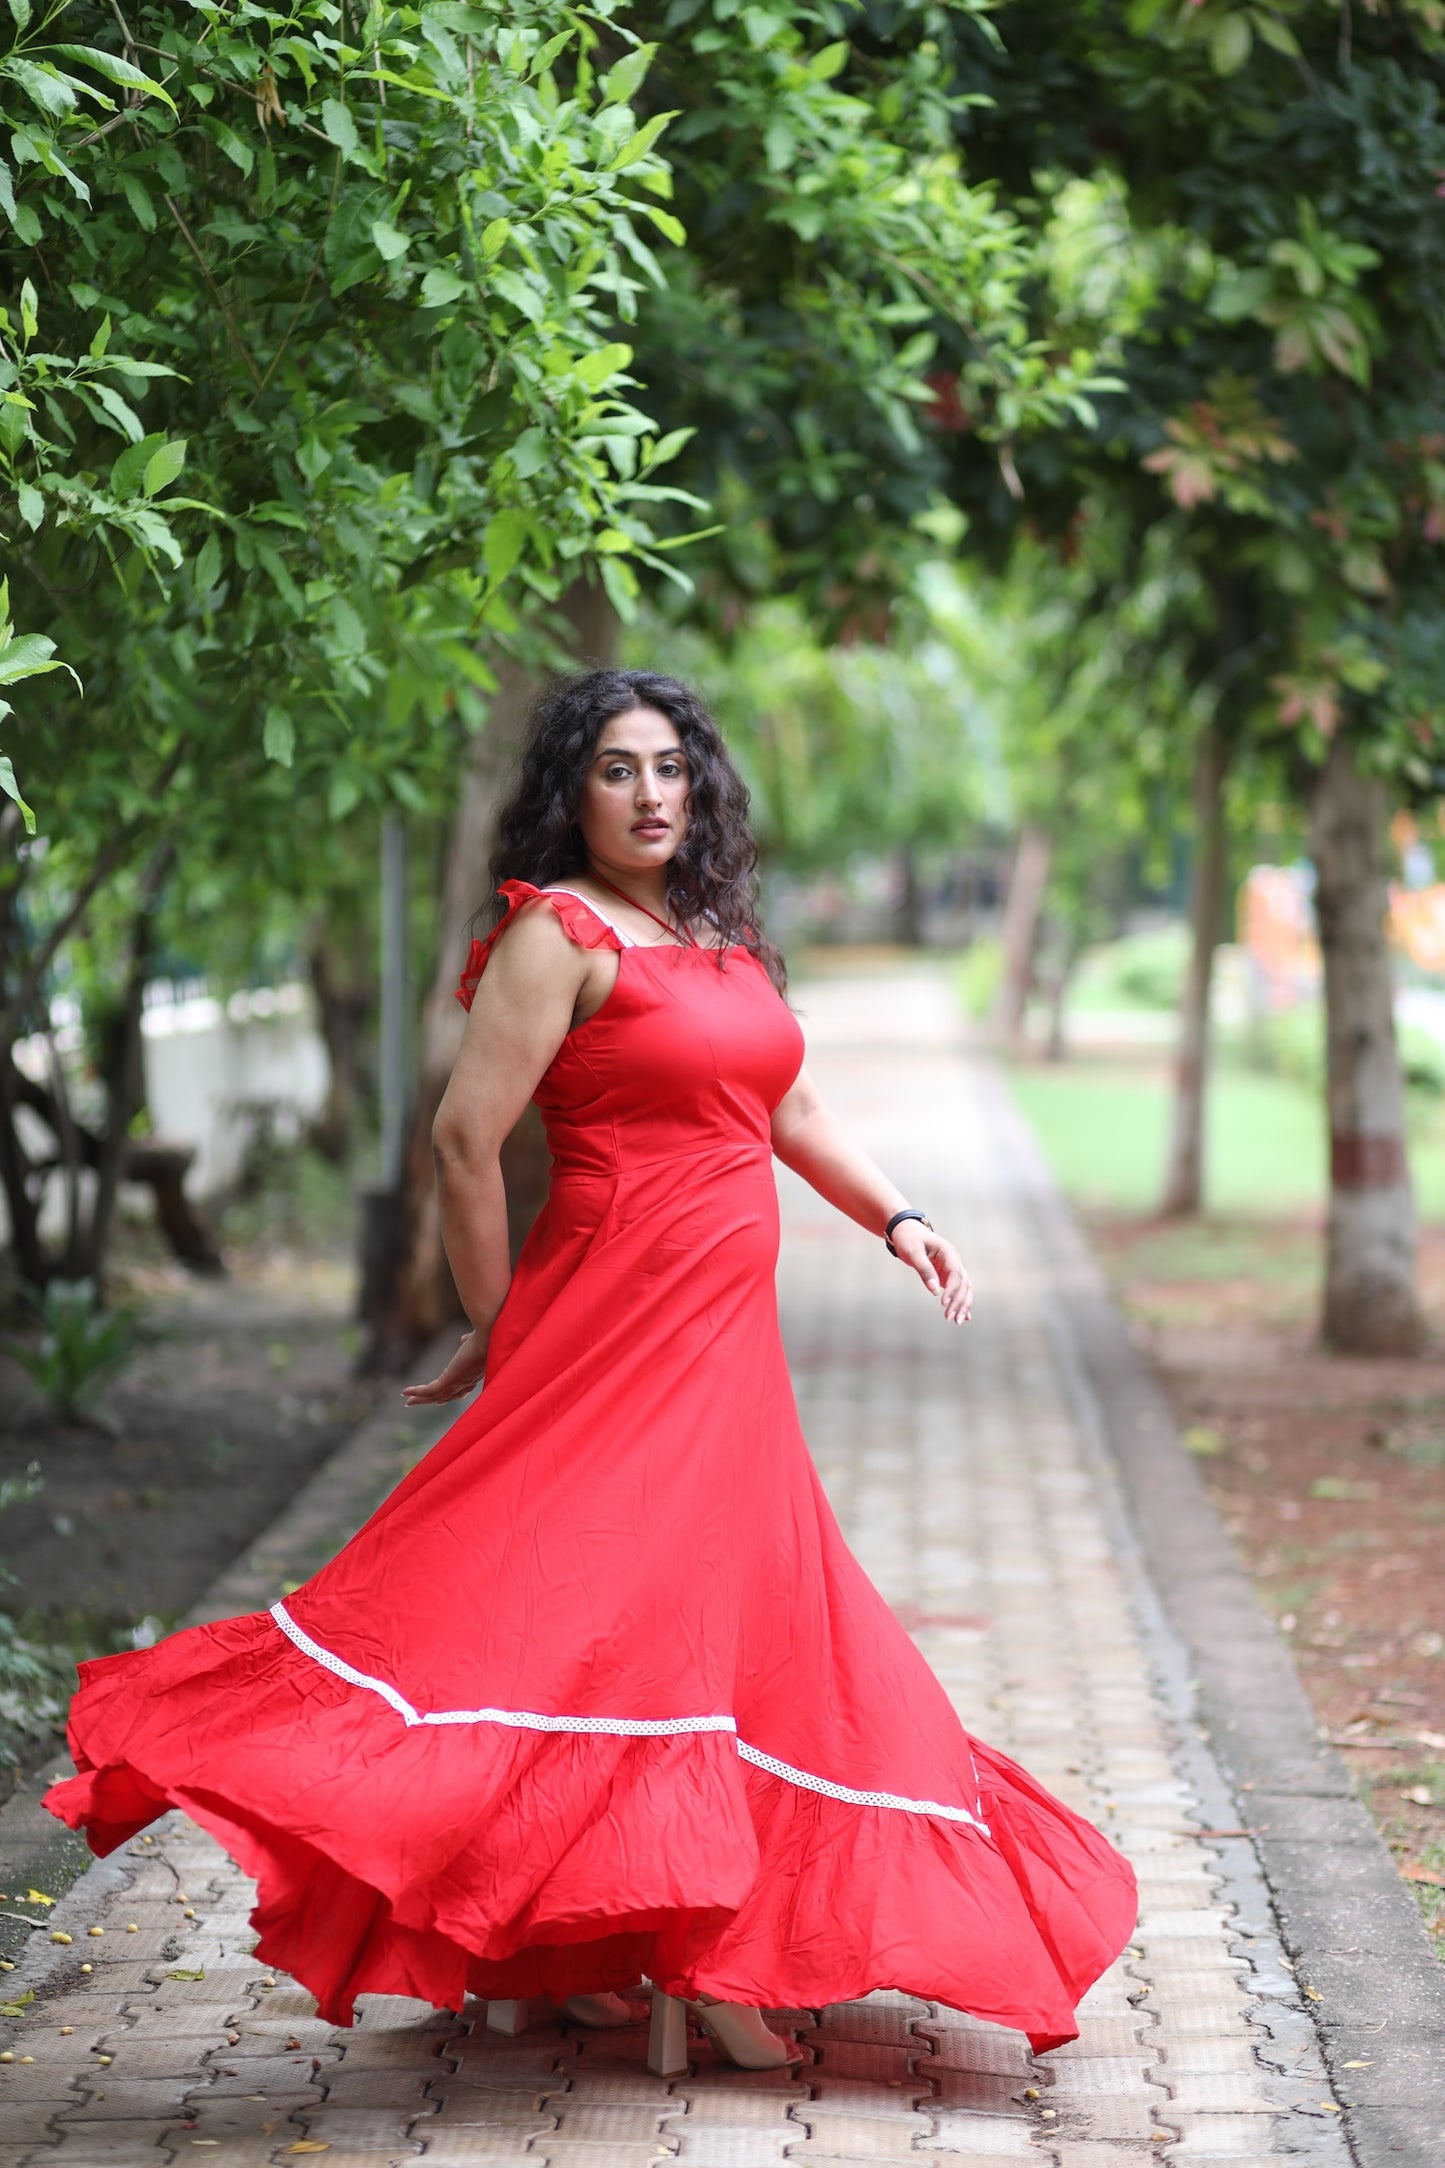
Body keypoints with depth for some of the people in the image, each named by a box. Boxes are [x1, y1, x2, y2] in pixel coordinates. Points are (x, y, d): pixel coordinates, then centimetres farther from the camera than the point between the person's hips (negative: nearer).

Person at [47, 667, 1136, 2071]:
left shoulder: (718, 939, 16)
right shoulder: (560, 933, -8)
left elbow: (789, 1108, 28)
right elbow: (465, 1137, -13)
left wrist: (895, 1219, 17)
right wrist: (497, 1331, -9)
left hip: (726, 1348, 9)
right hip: (613, 1329, -9)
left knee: (720, 1615, 10)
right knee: (584, 1599, -14)